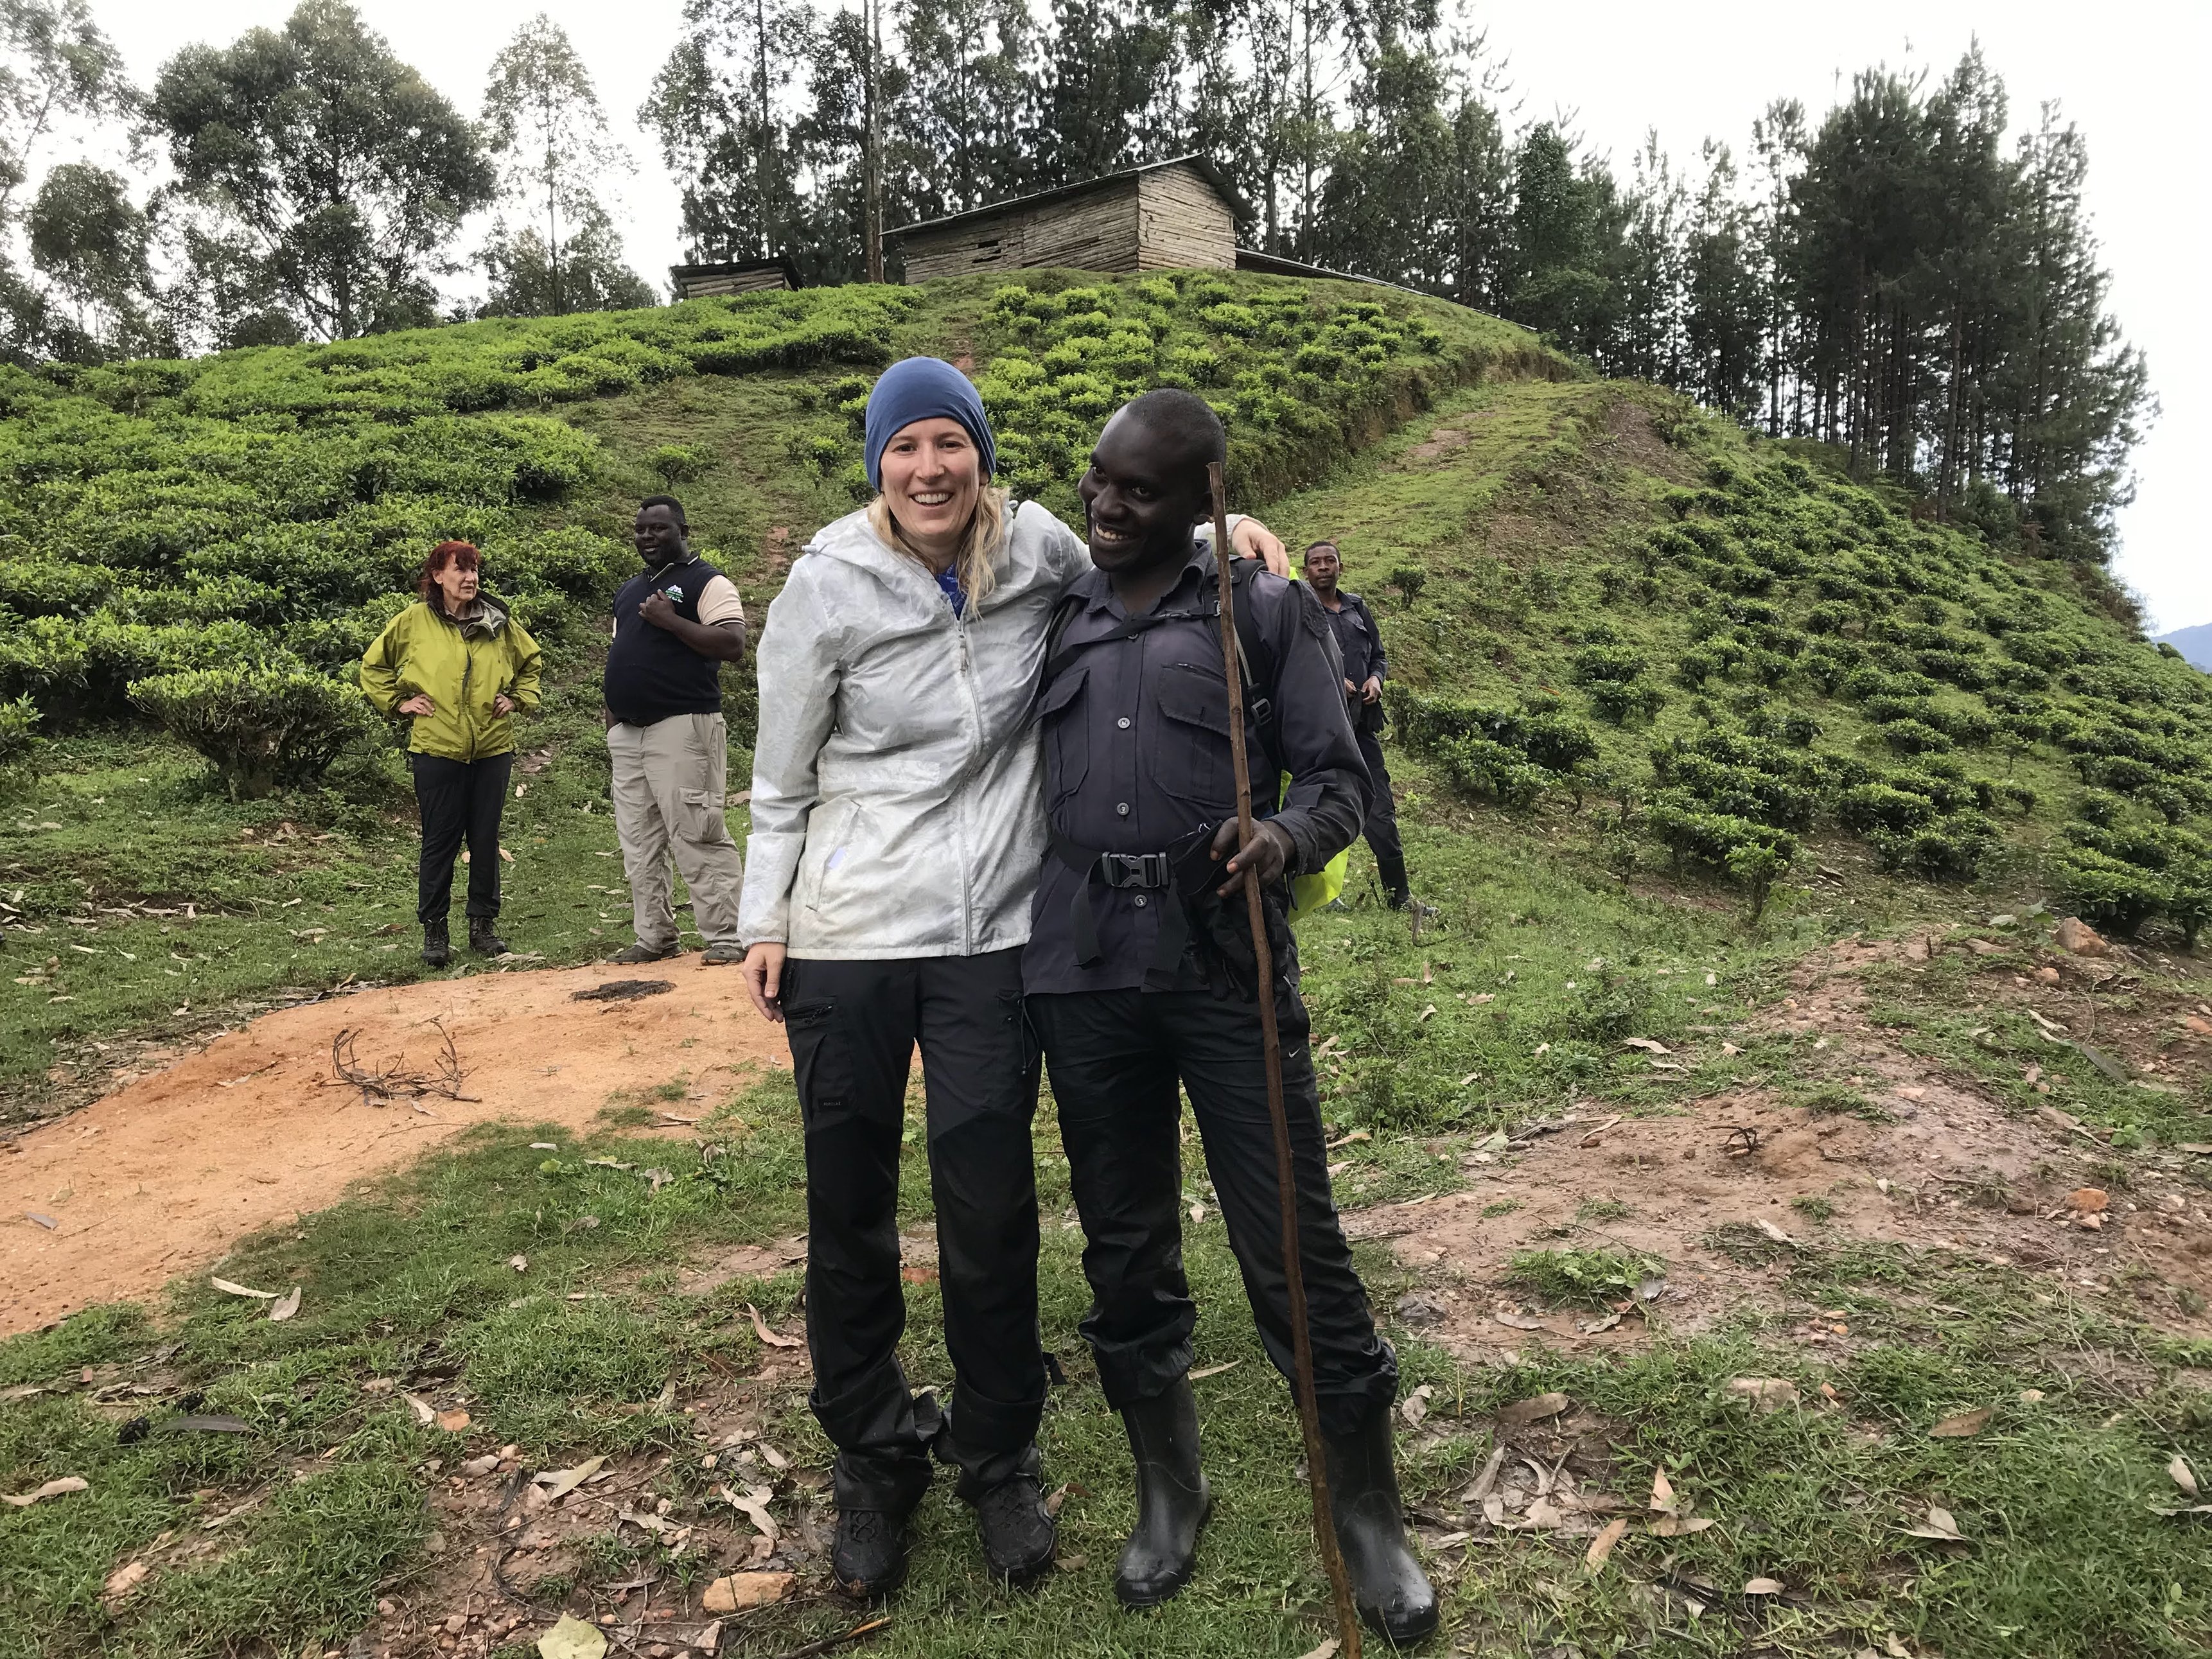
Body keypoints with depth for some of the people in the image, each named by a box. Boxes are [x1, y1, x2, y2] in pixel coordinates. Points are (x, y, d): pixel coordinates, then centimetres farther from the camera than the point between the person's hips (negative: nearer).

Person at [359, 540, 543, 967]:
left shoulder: (498, 621, 6)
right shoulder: (414, 620, -1)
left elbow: (530, 661, 22)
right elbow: (373, 665, 11)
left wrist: (518, 698, 10)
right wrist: (398, 702, 2)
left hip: (493, 748, 2)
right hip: (436, 750, -2)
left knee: (486, 839, 8)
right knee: (440, 840, 2)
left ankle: (483, 924, 18)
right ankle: (434, 931, 11)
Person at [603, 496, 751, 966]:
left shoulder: (706, 582, -2)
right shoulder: (629, 591, 22)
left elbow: (734, 646, -15)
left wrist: (672, 622, -19)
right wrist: (612, 706, 15)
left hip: (681, 728, -8)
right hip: (627, 733, 8)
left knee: (696, 837, -10)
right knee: (639, 844, 9)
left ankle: (726, 939, -5)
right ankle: (654, 938, 17)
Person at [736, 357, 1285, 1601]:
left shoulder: (1036, 548, -1)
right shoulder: (831, 583, -6)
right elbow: (782, 777, 1)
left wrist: (1223, 533, 3)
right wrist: (765, 922, 0)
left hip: (993, 935, 1)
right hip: (846, 937, -1)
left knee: (991, 1213, 6)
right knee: (850, 1209, 10)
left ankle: (1002, 1459, 30)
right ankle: (874, 1456, 33)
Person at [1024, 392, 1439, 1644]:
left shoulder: (1268, 610, 5)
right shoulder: (1057, 617, 15)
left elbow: (1339, 778, 1)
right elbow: (1021, 778, 17)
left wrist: (1288, 837, -21)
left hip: (1228, 963, -3)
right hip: (1084, 972, 4)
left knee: (1296, 1250, 0)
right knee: (1125, 1249, 13)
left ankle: (1371, 1518, 22)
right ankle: (1171, 1491, 34)